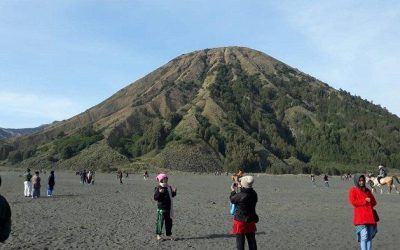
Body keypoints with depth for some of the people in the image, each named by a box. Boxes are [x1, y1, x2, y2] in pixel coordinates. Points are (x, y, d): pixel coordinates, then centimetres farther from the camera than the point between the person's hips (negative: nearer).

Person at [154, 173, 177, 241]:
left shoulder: (169, 187, 11)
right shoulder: (158, 188, -9)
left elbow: (172, 195, 23)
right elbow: (155, 197, -16)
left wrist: (174, 192, 3)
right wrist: (159, 192, -31)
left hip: (169, 207, 7)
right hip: (161, 208, -7)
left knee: (169, 221, 11)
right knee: (160, 221, -4)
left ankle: (168, 234, 21)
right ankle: (158, 235, 7)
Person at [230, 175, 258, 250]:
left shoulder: (240, 195, -24)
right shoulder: (254, 194, -6)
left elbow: (232, 200, -6)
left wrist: (233, 190, 11)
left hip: (240, 221, -6)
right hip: (251, 220, 6)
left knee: (240, 240, 6)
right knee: (251, 240, 17)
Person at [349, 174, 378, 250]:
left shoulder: (367, 190, 18)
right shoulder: (353, 190, 1)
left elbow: (374, 202, 19)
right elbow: (353, 201, -12)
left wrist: (369, 202, -2)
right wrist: (365, 201, -10)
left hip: (370, 216, 6)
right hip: (360, 217, -6)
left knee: (369, 237, 7)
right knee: (364, 236, -13)